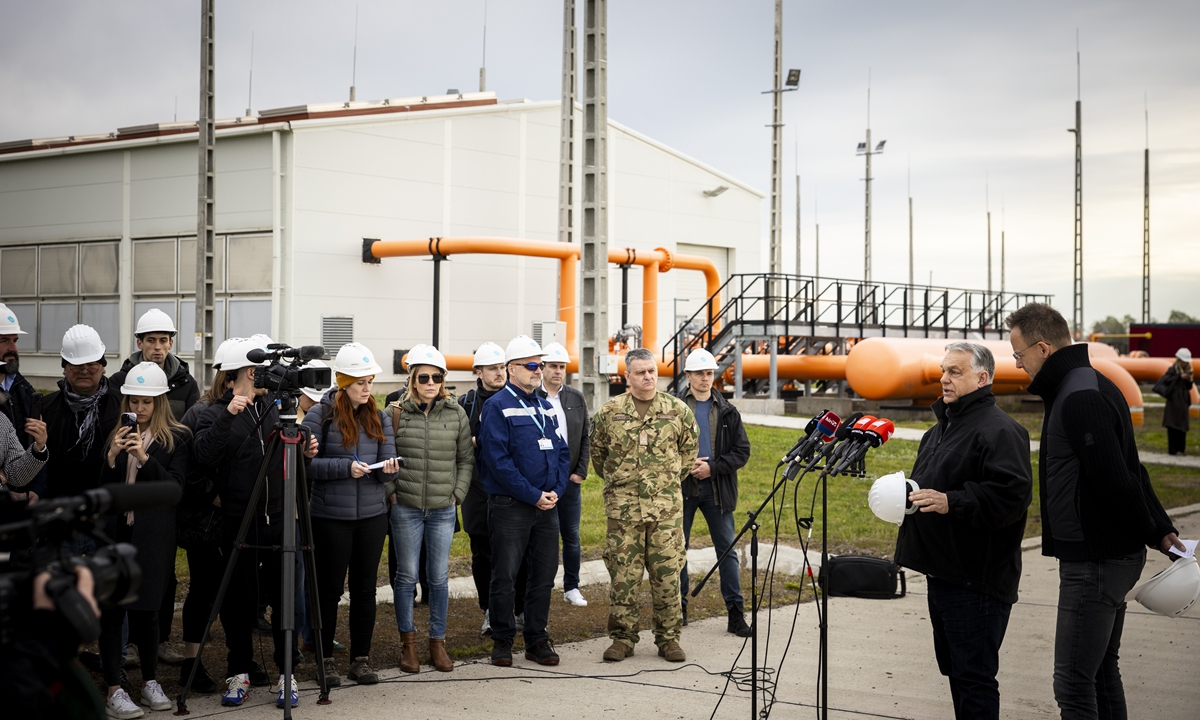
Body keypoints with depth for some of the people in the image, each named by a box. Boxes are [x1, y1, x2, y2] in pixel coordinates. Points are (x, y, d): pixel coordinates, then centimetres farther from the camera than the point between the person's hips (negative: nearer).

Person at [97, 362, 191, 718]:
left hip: (152, 534, -2)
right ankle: (114, 690, 1)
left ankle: (150, 682, 20)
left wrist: (144, 458, -19)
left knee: (146, 607, 3)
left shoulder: (177, 437, 2)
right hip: (114, 530, 2)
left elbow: (176, 487, -7)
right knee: (111, 608, -3)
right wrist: (112, 457, -12)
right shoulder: (116, 435, 10)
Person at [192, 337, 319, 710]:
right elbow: (204, 453, -18)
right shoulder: (216, 413, 0)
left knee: (283, 598, 4)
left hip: (278, 522, 3)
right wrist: (227, 416, -27)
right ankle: (239, 673, 18)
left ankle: (286, 675, 12)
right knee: (237, 602, 6)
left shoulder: (276, 409, 12)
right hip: (238, 523, -3)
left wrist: (305, 453, -2)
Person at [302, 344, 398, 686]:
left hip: (372, 516, 4)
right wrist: (346, 467, -21)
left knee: (365, 588, 9)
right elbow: (307, 464, -12)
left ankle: (361, 658, 18)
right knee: (330, 589, 6)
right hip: (331, 517, -4)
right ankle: (325, 659, 17)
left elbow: (387, 463, 5)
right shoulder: (320, 415, -6)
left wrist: (389, 470, -18)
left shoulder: (378, 418, 8)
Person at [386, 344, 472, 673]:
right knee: (406, 575, 5)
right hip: (405, 508, -1)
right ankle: (408, 643, 16)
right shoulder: (397, 412, -1)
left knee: (439, 577, 5)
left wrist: (457, 494, 2)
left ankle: (437, 642, 16)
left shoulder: (456, 414, 4)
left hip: (443, 510, 1)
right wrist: (391, 491, -4)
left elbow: (466, 459, 10)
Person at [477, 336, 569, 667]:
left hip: (547, 505, 6)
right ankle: (502, 640, 13)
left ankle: (537, 639, 19)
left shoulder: (545, 407, 14)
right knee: (505, 575, 1)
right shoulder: (498, 406, -7)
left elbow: (562, 452, 14)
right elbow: (497, 459, -16)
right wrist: (533, 495, -16)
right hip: (510, 506, -6)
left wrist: (556, 491, -3)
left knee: (544, 573, 9)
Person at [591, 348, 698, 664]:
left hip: (667, 506, 0)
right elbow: (598, 452, 15)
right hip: (623, 506, 0)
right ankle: (622, 637, 11)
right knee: (623, 573, 2)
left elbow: (689, 449, 16)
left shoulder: (678, 410, 3)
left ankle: (669, 638, 13)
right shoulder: (609, 411, 3)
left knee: (667, 572, 3)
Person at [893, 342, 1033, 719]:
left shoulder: (999, 430, -14)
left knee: (974, 675, -6)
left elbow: (1011, 494, -25)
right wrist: (906, 495, 13)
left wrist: (950, 503, -29)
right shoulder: (942, 428, 18)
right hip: (942, 571, 10)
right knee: (954, 667, 19)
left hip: (978, 578, -10)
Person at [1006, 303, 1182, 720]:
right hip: (1116, 555, 11)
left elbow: (1116, 482, -23)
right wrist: (1161, 528, 15)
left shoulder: (1080, 399, -20)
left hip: (1094, 561, -11)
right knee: (1102, 674, 18)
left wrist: (1151, 534, -9)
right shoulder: (1089, 386, 14)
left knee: (1073, 684, -7)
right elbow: (1127, 472, 18)